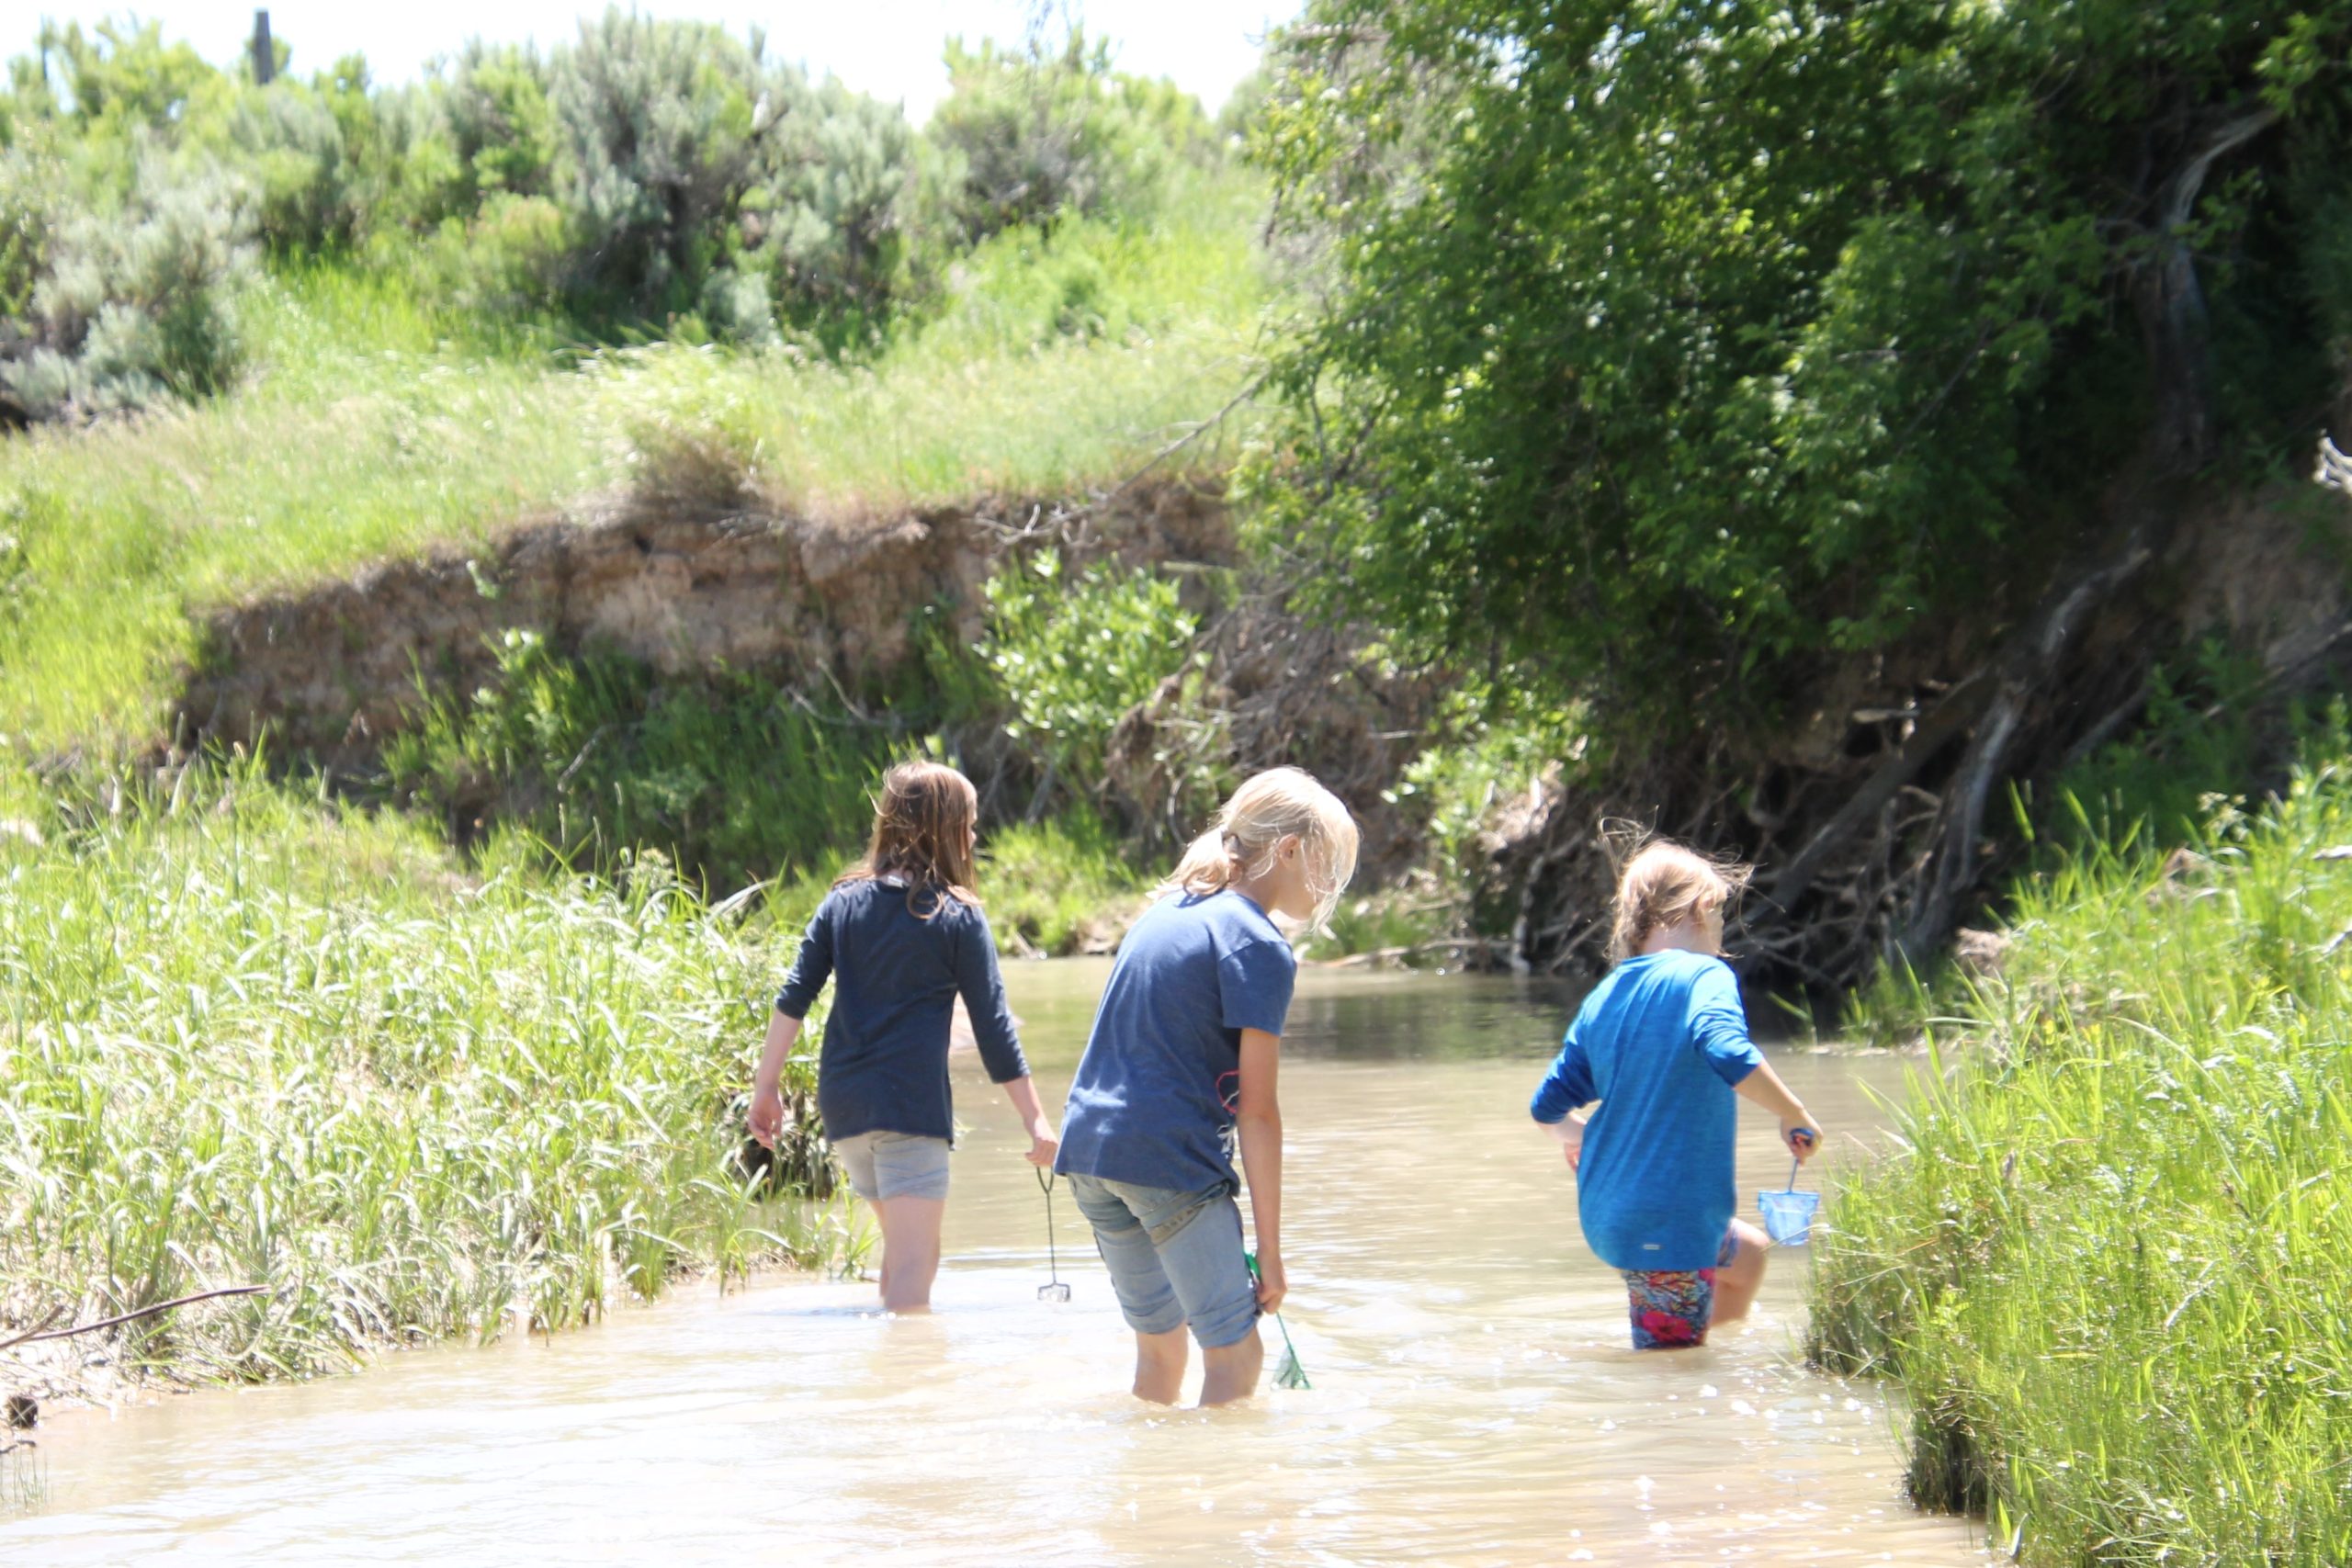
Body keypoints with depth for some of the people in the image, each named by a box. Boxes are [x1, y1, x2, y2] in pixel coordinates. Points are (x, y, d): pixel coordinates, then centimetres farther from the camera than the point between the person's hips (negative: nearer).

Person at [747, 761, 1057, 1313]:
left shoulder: (844, 900, 10)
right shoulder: (957, 918, -2)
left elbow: (794, 998, 4)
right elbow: (992, 1026, -4)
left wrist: (765, 1086, 6)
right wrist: (1036, 1121, -1)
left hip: (842, 1103, 6)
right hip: (912, 1103, -6)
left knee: (910, 1244, 22)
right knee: (911, 1268, -10)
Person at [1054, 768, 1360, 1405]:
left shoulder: (1164, 912, 17)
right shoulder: (1258, 947, -8)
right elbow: (1256, 1111, -11)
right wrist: (1270, 1250, -8)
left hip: (1088, 1143, 8)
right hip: (1173, 1160, -8)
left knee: (1159, 1344, 19)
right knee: (1236, 1355, -2)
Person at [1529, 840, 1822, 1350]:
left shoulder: (1603, 997, 11)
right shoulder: (1703, 977, -9)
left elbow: (1550, 1106, 17)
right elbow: (1729, 1055, -30)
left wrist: (1576, 1136, 39)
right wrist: (1794, 1115, -18)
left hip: (1607, 1211, 8)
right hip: (1669, 1220, -8)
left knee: (1748, 1253, 31)